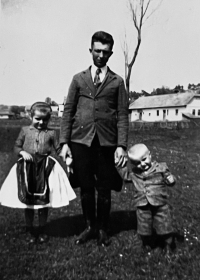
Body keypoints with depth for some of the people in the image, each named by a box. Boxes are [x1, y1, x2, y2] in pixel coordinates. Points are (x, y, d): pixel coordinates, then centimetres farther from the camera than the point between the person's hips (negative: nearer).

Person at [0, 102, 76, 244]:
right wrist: (22, 152, -12)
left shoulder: (51, 133, 2)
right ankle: (29, 230, 26)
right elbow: (17, 146, 8)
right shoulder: (25, 130, 5)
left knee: (44, 201, 7)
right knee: (28, 201, 10)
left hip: (46, 168, 0)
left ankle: (42, 230, 25)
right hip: (27, 168, 1)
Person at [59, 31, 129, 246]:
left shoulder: (117, 81, 9)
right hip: (80, 140, 1)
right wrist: (64, 142, -1)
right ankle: (90, 227, 25)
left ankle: (102, 229, 23)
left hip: (106, 142, -1)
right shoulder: (78, 79, 12)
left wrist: (121, 145, -6)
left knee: (104, 189, 5)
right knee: (85, 187, 7)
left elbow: (122, 115, 4)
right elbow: (68, 111, 7)